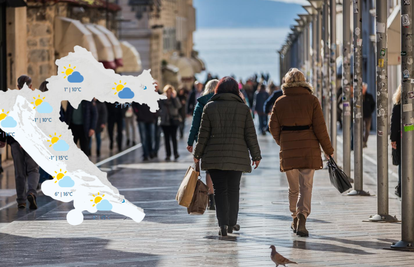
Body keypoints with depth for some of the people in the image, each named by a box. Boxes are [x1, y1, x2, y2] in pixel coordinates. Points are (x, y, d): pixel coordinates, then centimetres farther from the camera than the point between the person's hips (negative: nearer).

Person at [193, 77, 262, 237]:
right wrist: (256, 155, 10)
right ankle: (231, 223, 17)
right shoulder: (243, 108, 1)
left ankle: (223, 224, -8)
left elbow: (203, 134, 0)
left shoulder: (210, 107, -1)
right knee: (233, 189, 12)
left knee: (220, 189, 4)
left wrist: (198, 154, 9)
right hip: (237, 157, 1)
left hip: (214, 156, 0)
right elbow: (250, 135, 1)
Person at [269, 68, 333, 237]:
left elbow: (273, 127, 5)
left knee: (293, 188, 14)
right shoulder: (311, 100, -2)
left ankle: (295, 219, 24)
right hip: (309, 150, -2)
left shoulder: (280, 102, 3)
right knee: (306, 186, -4)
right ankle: (302, 217, -23)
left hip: (288, 150, 2)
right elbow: (320, 127, -4)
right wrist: (328, 150, 3)